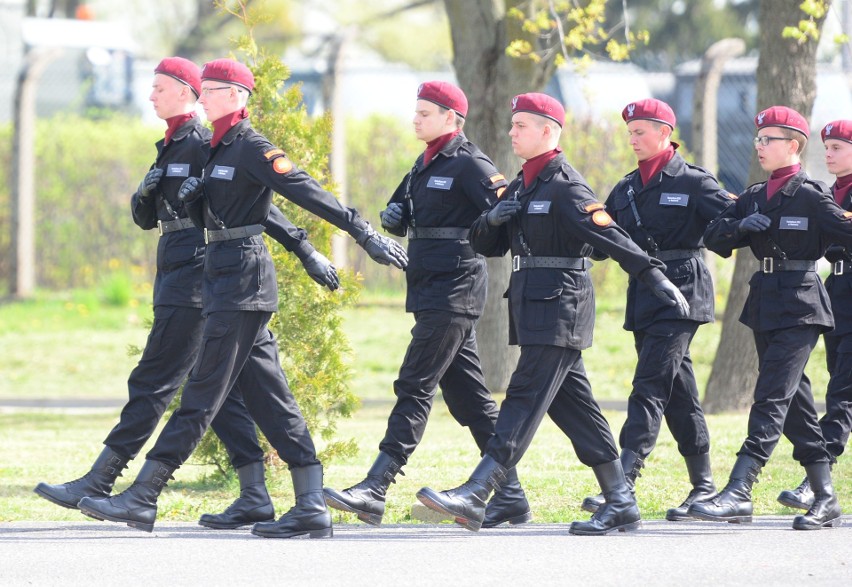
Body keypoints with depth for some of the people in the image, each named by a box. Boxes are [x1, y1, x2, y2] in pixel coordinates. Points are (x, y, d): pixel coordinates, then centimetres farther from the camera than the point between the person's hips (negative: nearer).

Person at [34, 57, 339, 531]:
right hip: (176, 274, 10)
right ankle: (255, 497, 5)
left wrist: (305, 250, -15)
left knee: (154, 382, -7)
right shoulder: (171, 147, 19)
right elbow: (146, 219, 21)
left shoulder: (206, 144, -9)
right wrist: (145, 195, -2)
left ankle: (97, 484, -6)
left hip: (196, 274, -10)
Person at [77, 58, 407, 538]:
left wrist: (365, 232, -24)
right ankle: (312, 509, 4)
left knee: (204, 391, -7)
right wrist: (192, 198, -1)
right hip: (225, 277, 10)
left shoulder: (252, 149, -11)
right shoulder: (222, 149, 18)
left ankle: (142, 500, -7)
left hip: (243, 278, -10)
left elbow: (307, 192, -18)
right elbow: (209, 219, 21)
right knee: (269, 395, 6)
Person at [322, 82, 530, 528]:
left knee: (415, 387, -12)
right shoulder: (426, 164, 18)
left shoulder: (468, 164, -9)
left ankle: (375, 490, -16)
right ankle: (510, 495, 14)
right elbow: (400, 216, 26)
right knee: (467, 394, 10)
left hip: (454, 289, -10)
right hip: (432, 291, 10)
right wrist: (393, 216, 5)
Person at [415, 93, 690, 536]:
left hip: (560, 305, -10)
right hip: (531, 308, 10)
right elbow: (485, 245, 20)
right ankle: (620, 504, 13)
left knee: (525, 399, -11)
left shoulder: (566, 187, -11)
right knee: (572, 404, 9)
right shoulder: (521, 186, 17)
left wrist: (655, 277, -30)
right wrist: (491, 219, -3)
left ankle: (473, 498, -19)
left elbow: (609, 235, -21)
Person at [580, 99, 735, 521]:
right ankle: (703, 484, 18)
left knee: (650, 387, -15)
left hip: (681, 293, -7)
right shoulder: (627, 188, 16)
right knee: (677, 391, 11)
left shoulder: (694, 182, -4)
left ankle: (622, 483, -23)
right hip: (644, 295, 7)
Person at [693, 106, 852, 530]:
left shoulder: (811, 195, -6)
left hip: (799, 307, -8)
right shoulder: (755, 197, 14)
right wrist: (740, 226, -7)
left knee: (772, 398, -14)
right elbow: (714, 238, 10)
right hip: (764, 305, 8)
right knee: (793, 401, 9)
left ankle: (738, 494, -22)